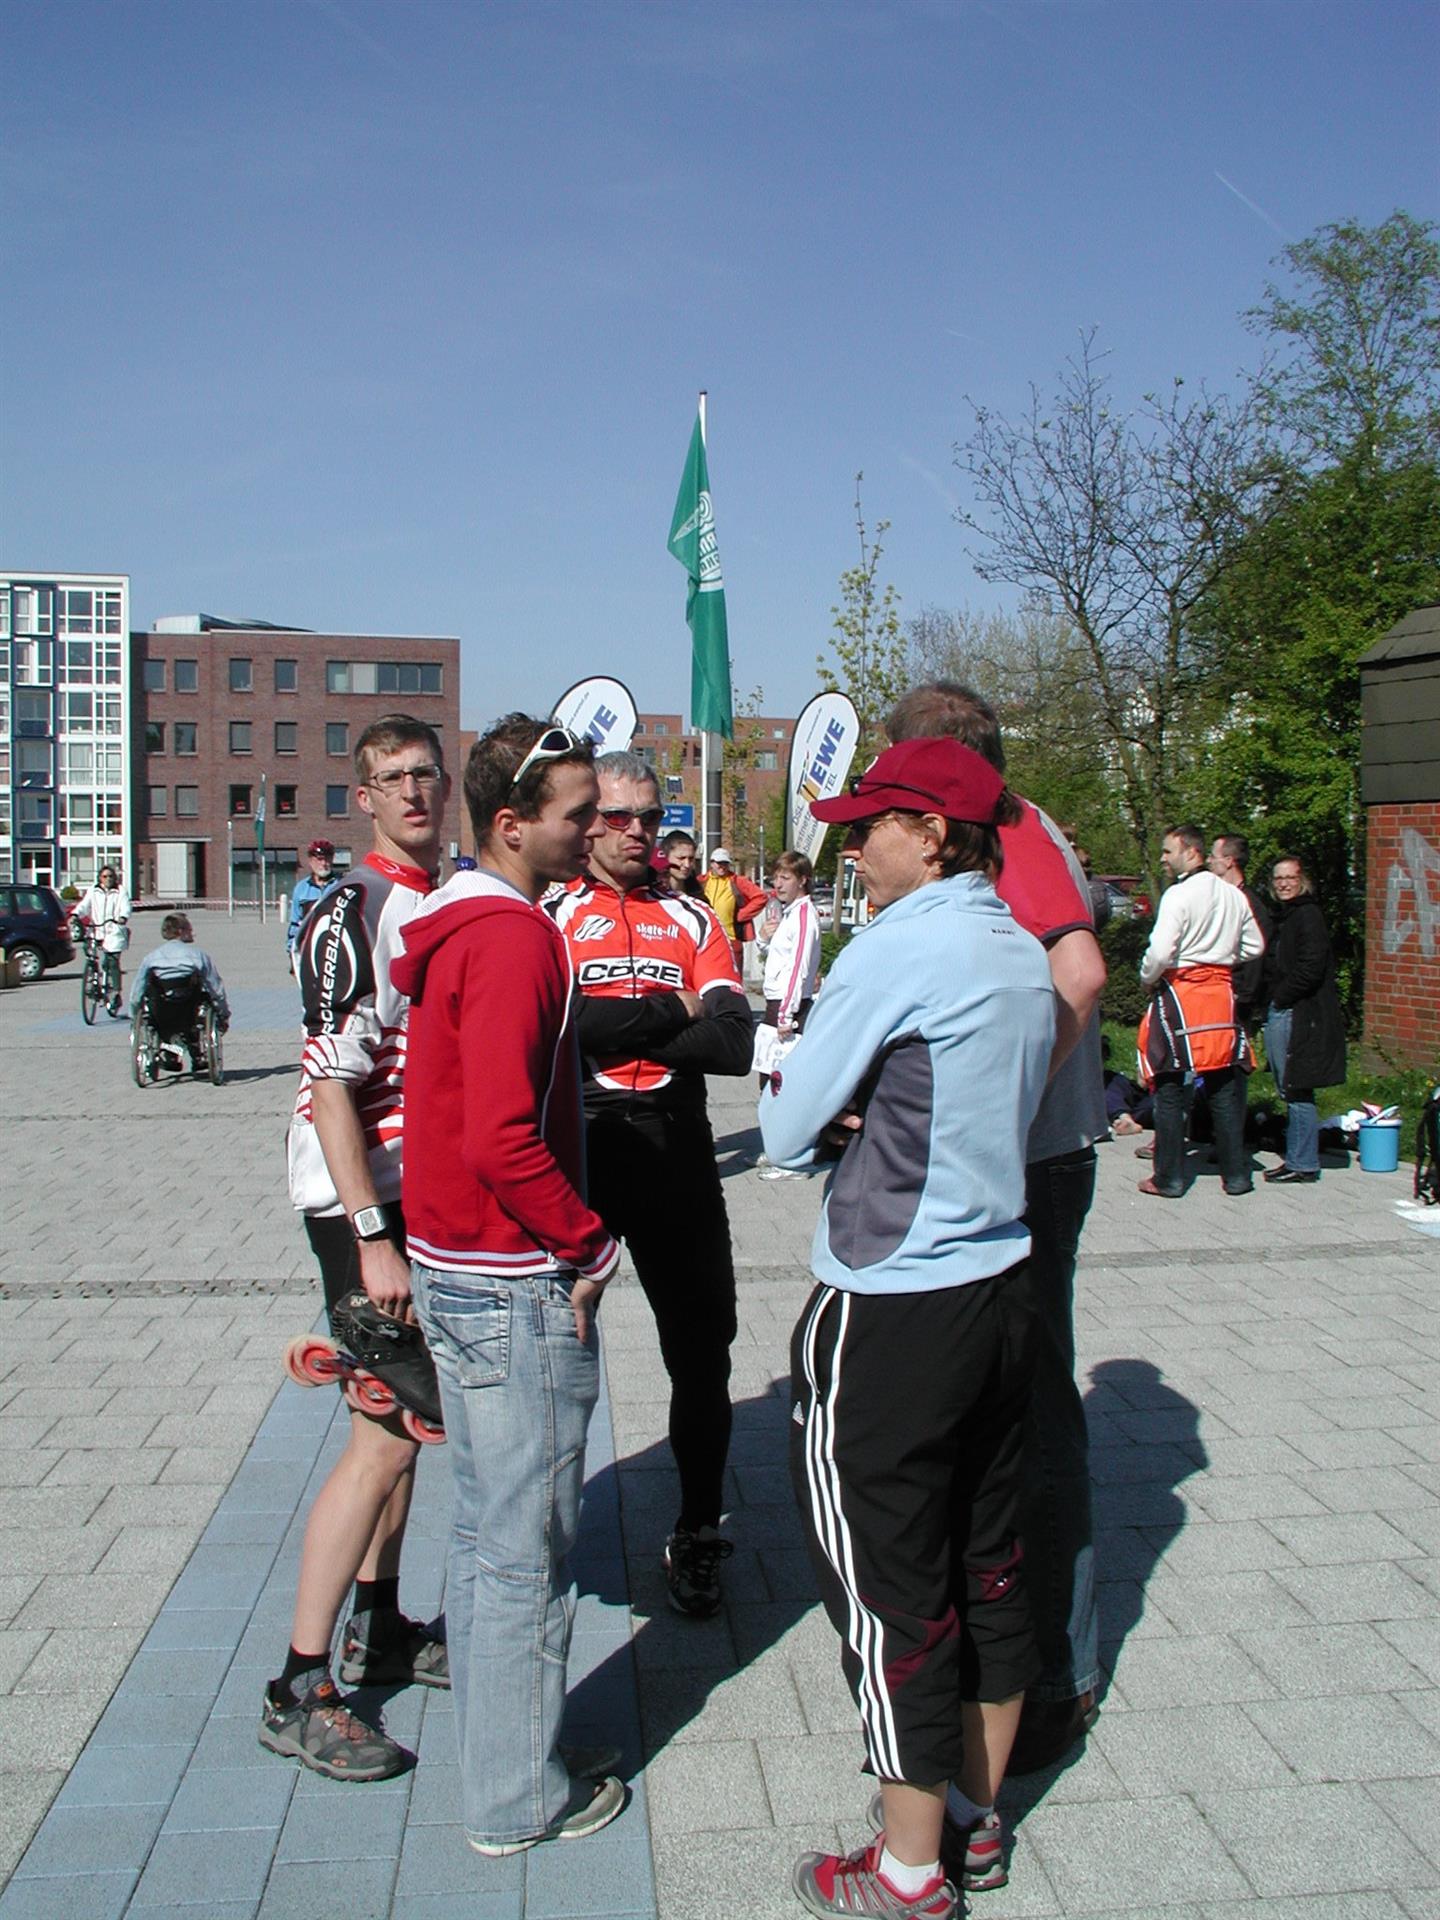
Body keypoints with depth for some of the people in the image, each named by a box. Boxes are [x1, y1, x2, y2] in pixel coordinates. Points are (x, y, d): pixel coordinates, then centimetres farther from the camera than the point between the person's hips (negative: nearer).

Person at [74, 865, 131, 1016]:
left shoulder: (120, 892, 7)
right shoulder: (93, 892, 13)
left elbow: (125, 907, -6)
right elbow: (84, 905, 3)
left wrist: (123, 917, -28)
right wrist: (76, 914, -17)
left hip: (115, 932, -2)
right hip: (98, 931, 2)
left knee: (113, 963, -8)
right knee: (103, 962, -11)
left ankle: (115, 994, 1)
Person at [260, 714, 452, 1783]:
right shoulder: (352, 913, -15)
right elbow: (333, 1086, -19)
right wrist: (373, 1241, -22)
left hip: (431, 1195, 8)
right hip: (362, 1203, -8)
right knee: (388, 1438, -8)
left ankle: (376, 1631, 31)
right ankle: (299, 1692, 4)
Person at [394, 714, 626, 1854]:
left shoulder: (459, 925, 10)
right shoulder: (515, 937, -21)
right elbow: (502, 1138, -29)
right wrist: (586, 1242, -15)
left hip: (456, 1273, 10)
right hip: (519, 1286, -10)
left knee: (486, 1529, 21)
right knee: (528, 1555, 5)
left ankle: (494, 1740, 37)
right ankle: (519, 1800, 20)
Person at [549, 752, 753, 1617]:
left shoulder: (694, 918, 8)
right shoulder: (550, 913, 1)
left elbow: (735, 1042, -7)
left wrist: (613, 1030, -12)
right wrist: (671, 1013, -10)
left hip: (678, 1159, 3)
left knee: (702, 1351, 9)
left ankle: (698, 1533, 28)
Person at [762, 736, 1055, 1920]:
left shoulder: (896, 950, -17)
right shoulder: (1024, 956, 7)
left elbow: (787, 1132, -11)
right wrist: (866, 1119, 2)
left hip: (890, 1313, -8)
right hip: (1000, 1290, 8)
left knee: (890, 1587, 6)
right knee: (989, 1564, 18)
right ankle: (976, 1820, 34)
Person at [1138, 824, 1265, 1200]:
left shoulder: (1179, 894, -12)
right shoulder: (1234, 895, 9)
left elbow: (1160, 953, -18)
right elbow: (1254, 946, 17)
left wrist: (1147, 980, 0)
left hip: (1180, 991, -6)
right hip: (1221, 993, 6)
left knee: (1169, 1089, 2)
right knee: (1225, 1090, 12)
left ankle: (1169, 1178, 5)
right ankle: (1236, 1174, 16)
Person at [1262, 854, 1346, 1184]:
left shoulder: (1308, 915, -10)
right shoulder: (1281, 916, 17)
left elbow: (1310, 968, -18)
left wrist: (1281, 997, -9)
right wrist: (1272, 1001, 6)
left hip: (1300, 1015, -9)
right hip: (1280, 1012, 9)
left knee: (1297, 1090, -6)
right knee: (1289, 1091, 12)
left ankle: (1303, 1166, 0)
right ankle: (1296, 1159, 19)